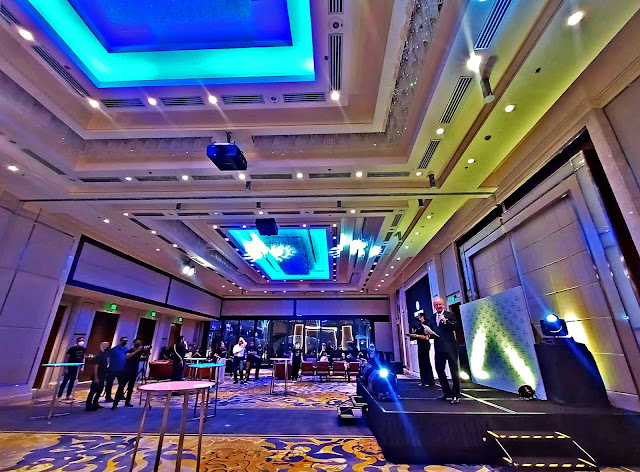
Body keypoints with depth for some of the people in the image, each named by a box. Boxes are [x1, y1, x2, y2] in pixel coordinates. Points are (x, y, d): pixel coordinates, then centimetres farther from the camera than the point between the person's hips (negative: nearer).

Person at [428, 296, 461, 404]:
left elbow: (455, 326, -14)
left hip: (450, 347, -5)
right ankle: (447, 392, 27)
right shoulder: (432, 318, 12)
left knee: (453, 370, 2)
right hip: (439, 347, 5)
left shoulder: (450, 315, -2)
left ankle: (456, 395, 13)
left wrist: (445, 321, -25)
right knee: (439, 369, 10)